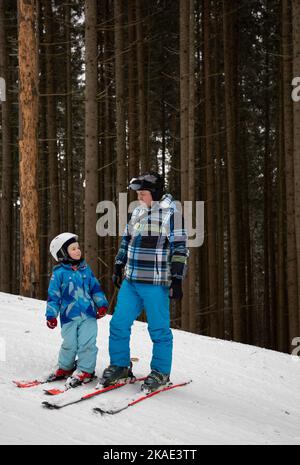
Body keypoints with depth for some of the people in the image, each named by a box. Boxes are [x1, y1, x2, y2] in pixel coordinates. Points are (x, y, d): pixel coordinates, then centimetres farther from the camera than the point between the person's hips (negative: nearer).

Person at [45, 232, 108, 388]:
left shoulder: (85, 269, 8)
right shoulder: (59, 273, -3)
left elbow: (95, 288, 15)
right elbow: (53, 295, -1)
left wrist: (101, 305, 7)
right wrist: (51, 316, -2)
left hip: (89, 314, 2)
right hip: (69, 316, -2)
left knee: (87, 343, -4)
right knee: (69, 344, 3)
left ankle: (85, 370, 7)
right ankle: (65, 368, 25)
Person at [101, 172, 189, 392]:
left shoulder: (171, 213, -8)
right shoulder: (137, 212, 12)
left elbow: (179, 249, -10)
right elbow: (126, 241, 22)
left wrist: (177, 279, -14)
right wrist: (118, 267, 21)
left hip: (155, 283, -6)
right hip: (130, 281, 7)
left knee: (159, 329, 2)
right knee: (119, 323, 6)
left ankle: (160, 372, 15)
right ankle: (120, 366, 20)